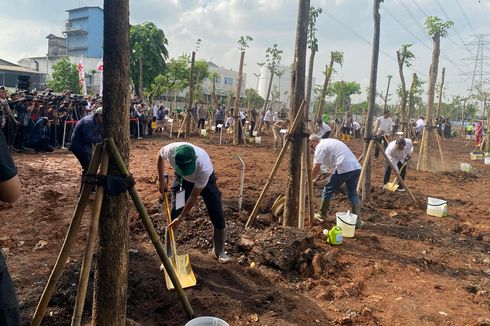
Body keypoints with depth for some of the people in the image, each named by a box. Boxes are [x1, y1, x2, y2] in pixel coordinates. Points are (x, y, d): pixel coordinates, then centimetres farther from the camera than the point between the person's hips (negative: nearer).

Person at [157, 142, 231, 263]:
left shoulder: (204, 167, -43)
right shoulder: (170, 150, -37)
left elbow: (194, 196, -31)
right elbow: (160, 155, -8)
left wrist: (181, 218, -25)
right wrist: (161, 181, -9)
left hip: (206, 179, -2)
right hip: (182, 179, 2)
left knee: (218, 216, -4)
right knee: (174, 215, -6)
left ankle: (219, 251, 18)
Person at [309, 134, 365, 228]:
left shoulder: (320, 146, 1)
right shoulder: (330, 141, 28)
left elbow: (316, 167, -6)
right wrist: (332, 171, 36)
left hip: (343, 169, -8)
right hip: (356, 167, 8)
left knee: (328, 191, 10)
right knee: (353, 193, 17)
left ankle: (321, 215, 22)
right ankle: (358, 221, 12)